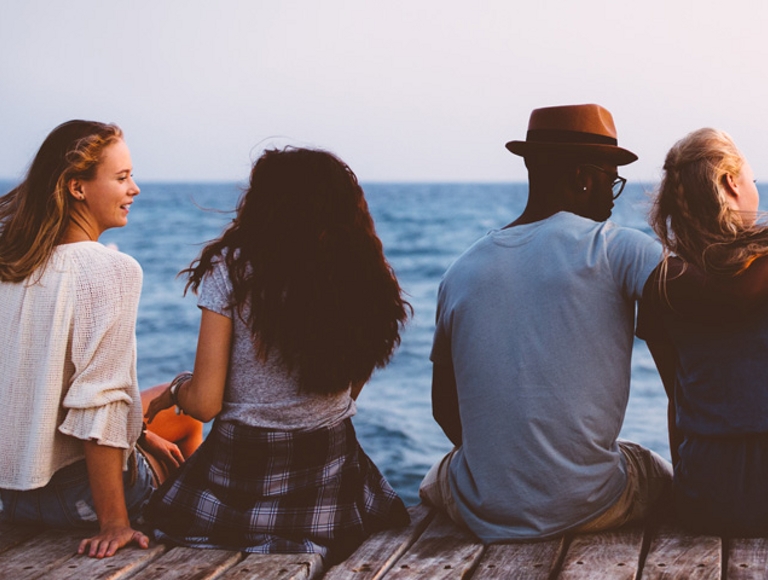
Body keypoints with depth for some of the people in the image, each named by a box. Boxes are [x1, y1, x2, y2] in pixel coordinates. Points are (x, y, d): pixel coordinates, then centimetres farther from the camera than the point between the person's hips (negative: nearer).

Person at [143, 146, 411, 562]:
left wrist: (173, 390, 10)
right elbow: (350, 391, 8)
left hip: (241, 476, -2)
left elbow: (204, 403, -11)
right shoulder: (363, 276, -3)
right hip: (332, 481, 2)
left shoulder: (230, 268, -11)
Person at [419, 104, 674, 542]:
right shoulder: (617, 249, -7)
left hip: (481, 515, 3)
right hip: (590, 510, -2)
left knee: (437, 480, 38)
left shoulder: (462, 272, 3)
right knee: (665, 475, 31)